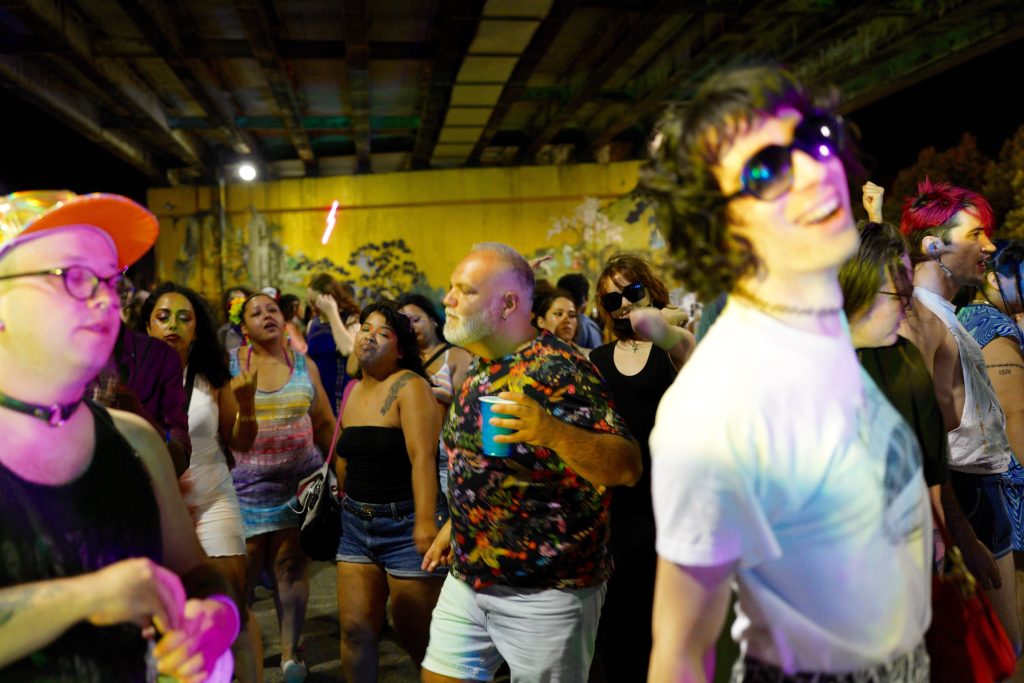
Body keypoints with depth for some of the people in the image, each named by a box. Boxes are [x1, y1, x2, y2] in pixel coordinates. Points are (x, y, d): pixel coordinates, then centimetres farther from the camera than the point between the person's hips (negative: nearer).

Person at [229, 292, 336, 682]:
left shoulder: (304, 365, 7)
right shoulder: (229, 365, 1)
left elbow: (325, 424, 10)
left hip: (298, 482, 2)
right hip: (246, 485, -1)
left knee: (291, 569, 6)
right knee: (242, 572, 1)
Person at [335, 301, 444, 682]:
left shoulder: (409, 387, -12)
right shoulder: (354, 392, 11)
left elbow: (423, 458, -23)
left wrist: (426, 521, -32)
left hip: (404, 524, -6)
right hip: (356, 525, 7)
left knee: (416, 636, 4)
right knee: (355, 628, 7)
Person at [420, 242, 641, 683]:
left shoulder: (558, 369, -18)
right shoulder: (479, 369, 8)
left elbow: (627, 468, -26)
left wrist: (552, 431, -41)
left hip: (546, 592, -7)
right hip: (468, 577, 7)